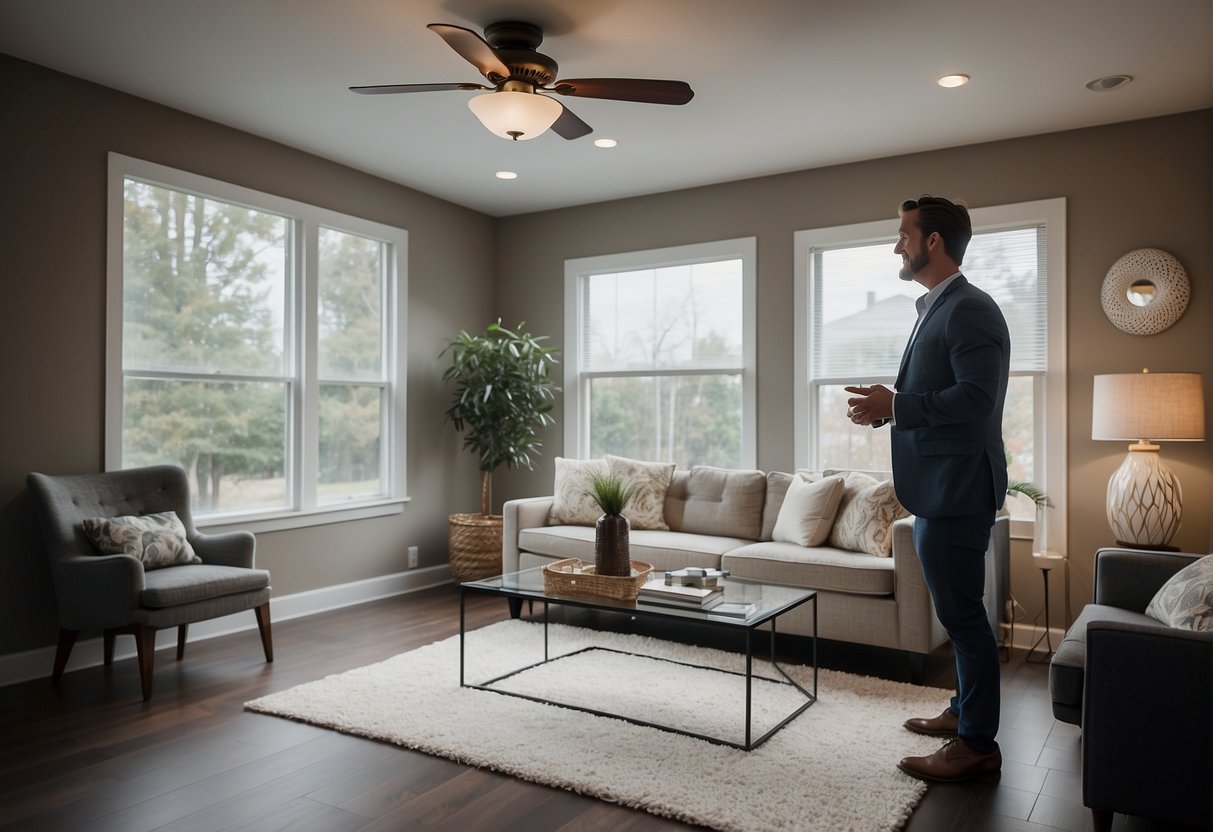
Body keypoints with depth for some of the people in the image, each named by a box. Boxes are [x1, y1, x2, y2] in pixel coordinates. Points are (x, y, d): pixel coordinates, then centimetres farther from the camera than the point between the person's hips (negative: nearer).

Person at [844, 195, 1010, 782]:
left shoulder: (969, 310, -14)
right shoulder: (936, 309, 17)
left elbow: (976, 398, -24)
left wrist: (894, 406, -21)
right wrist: (885, 407, 7)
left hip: (956, 490, -10)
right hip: (936, 489, 10)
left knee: (961, 613, -2)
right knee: (959, 610, 18)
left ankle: (978, 744, 10)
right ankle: (965, 711, 32)